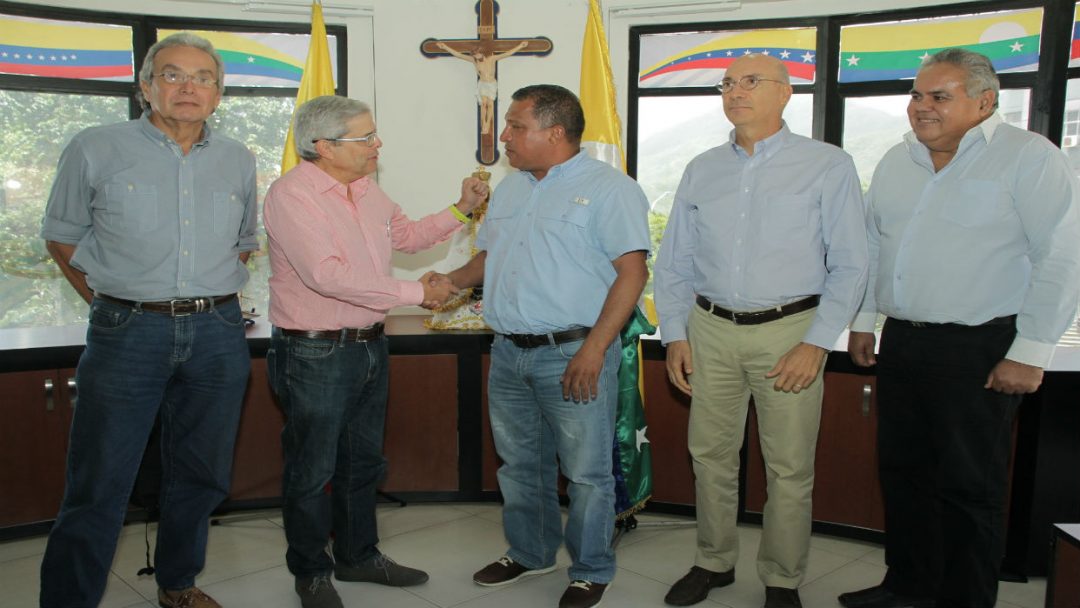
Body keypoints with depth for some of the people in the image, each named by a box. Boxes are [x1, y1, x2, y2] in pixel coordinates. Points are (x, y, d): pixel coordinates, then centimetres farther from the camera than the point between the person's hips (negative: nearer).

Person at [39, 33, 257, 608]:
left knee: (199, 478, 14)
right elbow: (62, 236, 8)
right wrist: (111, 302, 4)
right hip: (127, 334, -3)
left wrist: (207, 299, 12)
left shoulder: (239, 161, 9)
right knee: (98, 487, 0)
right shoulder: (96, 149, 0)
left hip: (218, 334, 4)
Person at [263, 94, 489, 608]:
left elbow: (407, 235, 23)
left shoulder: (366, 189, 8)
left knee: (363, 462, 20)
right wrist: (415, 292, -24)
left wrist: (461, 209, 9)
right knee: (312, 471, 8)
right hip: (315, 354, -8)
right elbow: (327, 275, -28)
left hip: (369, 346, 8)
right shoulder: (291, 195, -18)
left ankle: (358, 556, 38)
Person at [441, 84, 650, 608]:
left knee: (586, 472, 4)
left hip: (574, 354, -7)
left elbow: (632, 272, -15)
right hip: (508, 353, 7)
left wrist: (593, 349, -21)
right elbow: (488, 256, 24)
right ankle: (529, 553, 38)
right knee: (519, 463, 18)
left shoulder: (608, 187, -9)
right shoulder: (509, 188, 15)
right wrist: (449, 282, 5)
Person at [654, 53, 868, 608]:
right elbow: (674, 264, 12)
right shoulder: (701, 171, 10)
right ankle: (714, 562, 30)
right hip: (710, 329, 4)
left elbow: (849, 266, -3)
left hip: (789, 330, -3)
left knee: (789, 468, 4)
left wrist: (815, 344, -11)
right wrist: (675, 335, 4)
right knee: (710, 455, 11)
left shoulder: (828, 166, -1)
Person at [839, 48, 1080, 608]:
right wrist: (863, 319, 16)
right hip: (901, 342, 6)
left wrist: (1030, 353, -14)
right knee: (901, 471, 14)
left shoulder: (1029, 158, -7)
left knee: (968, 486, 3)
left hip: (978, 351, -6)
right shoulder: (896, 161, 12)